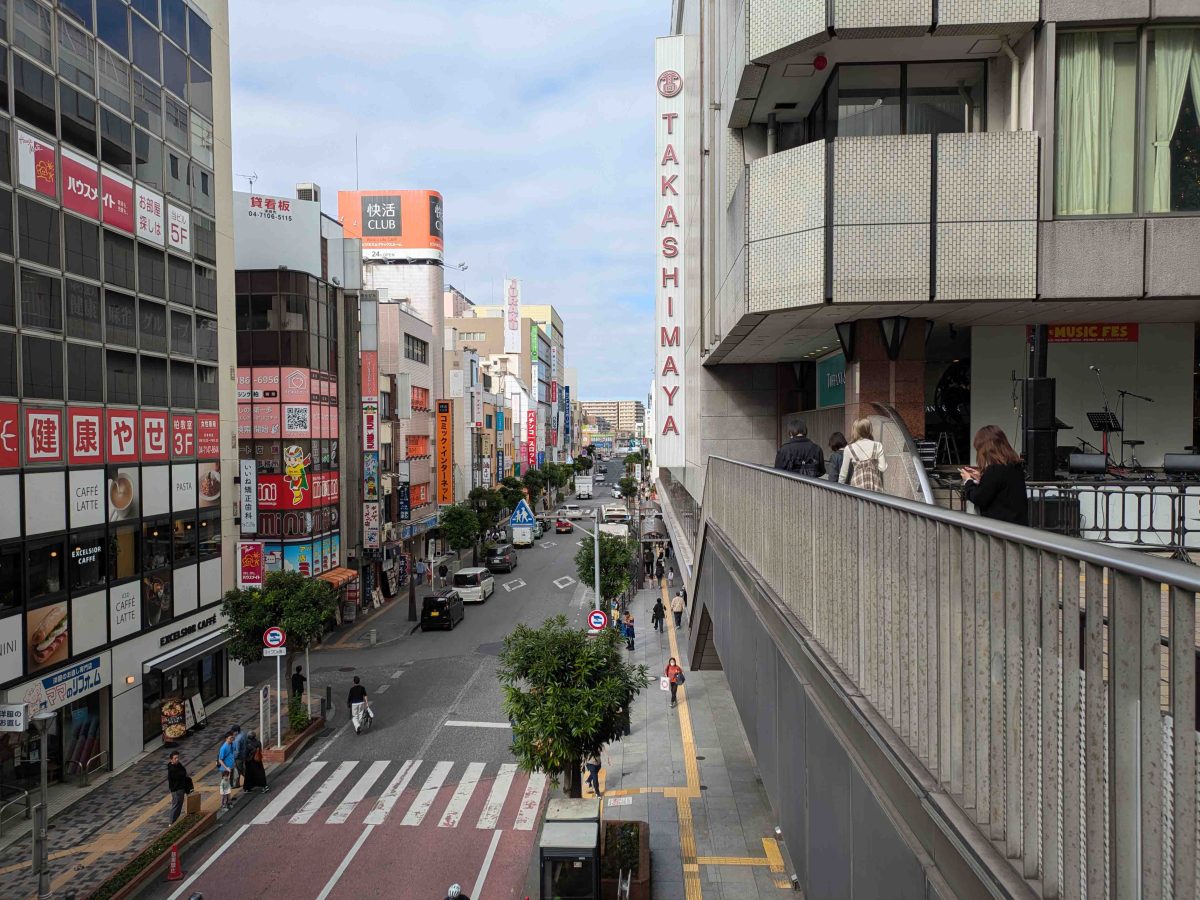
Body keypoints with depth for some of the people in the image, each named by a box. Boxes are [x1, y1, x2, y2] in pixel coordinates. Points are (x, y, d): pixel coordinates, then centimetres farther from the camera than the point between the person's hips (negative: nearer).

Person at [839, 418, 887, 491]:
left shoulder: (849, 449, -3)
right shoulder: (878, 446, -2)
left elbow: (843, 474, 2)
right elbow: (883, 468, -5)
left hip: (857, 486, -1)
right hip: (875, 488, 1)